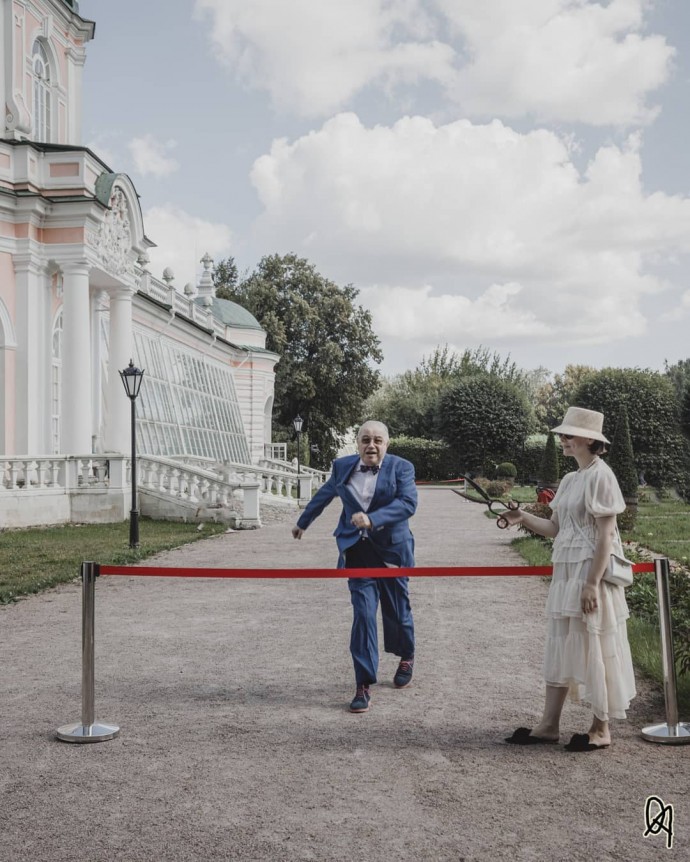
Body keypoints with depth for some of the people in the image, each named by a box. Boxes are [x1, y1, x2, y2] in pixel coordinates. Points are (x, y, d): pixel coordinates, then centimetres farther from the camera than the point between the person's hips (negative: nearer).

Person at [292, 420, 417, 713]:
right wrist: (303, 522, 34)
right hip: (358, 551, 1)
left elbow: (408, 503, -19)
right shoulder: (343, 467, 5)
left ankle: (406, 658, 42)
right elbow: (323, 496, 22)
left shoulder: (401, 468, -5)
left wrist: (372, 519, -30)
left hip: (391, 549, -1)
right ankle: (364, 686, -5)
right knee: (363, 614, -8)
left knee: (397, 610, 12)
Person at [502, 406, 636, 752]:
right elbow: (556, 528, 13)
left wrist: (592, 583, -20)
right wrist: (523, 518, -1)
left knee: (594, 649, 1)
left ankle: (600, 729, 14)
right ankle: (549, 725, 17)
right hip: (566, 573, 9)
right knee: (559, 647, 10)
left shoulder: (600, 476, -12)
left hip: (591, 573, -9)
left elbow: (606, 534, -16)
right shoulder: (570, 480, 13)